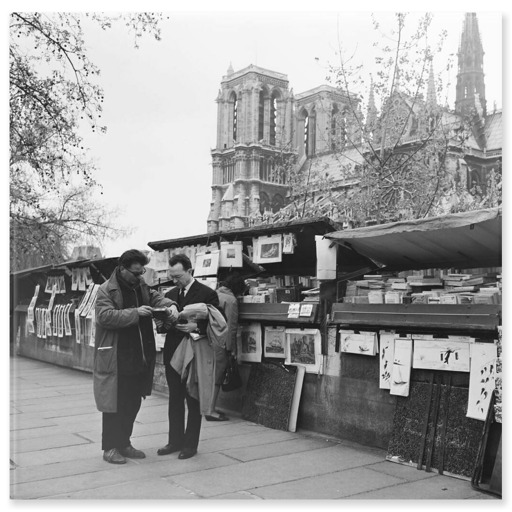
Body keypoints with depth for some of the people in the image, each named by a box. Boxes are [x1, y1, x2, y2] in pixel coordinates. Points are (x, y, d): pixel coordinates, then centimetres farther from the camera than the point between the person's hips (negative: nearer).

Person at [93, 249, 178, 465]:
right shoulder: (106, 290, -10)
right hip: (115, 359, -7)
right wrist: (135, 313, -24)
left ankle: (124, 443, 27)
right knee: (115, 403, 1)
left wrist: (170, 305, -10)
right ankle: (110, 447, 13)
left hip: (140, 357, 7)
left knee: (133, 403, 14)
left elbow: (156, 297, 12)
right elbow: (105, 316, -21)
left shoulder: (140, 286, 12)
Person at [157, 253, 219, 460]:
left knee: (193, 401, 5)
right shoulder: (170, 295, 11)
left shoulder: (207, 294, -7)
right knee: (174, 400, 13)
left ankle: (190, 444, 15)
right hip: (172, 354, 6)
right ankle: (175, 441, 23)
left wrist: (196, 327, -25)